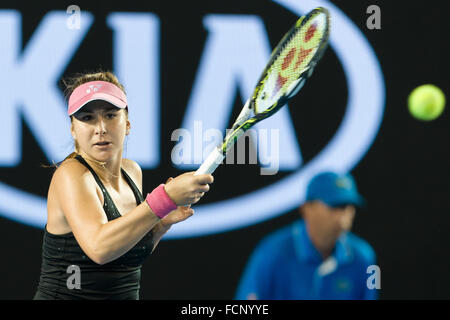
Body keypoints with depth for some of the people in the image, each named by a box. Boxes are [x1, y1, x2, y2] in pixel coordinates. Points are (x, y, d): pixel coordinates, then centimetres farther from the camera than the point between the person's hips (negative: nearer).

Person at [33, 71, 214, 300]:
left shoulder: (132, 171, 8)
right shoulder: (71, 174, -12)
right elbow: (98, 247, -29)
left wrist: (163, 224, 1)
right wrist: (165, 198, -32)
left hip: (127, 296, 5)